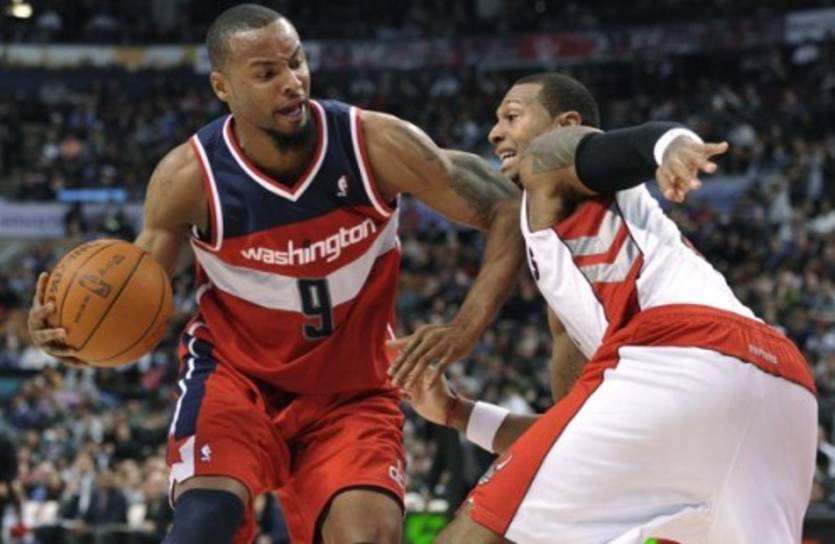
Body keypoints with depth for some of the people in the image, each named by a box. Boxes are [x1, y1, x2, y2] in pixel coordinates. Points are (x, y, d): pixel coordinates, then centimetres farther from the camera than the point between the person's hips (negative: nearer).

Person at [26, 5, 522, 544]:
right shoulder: (189, 176, -19)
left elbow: (509, 208, -12)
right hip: (236, 373, -1)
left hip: (353, 391, 1)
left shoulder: (377, 145, -20)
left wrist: (467, 328, -24)